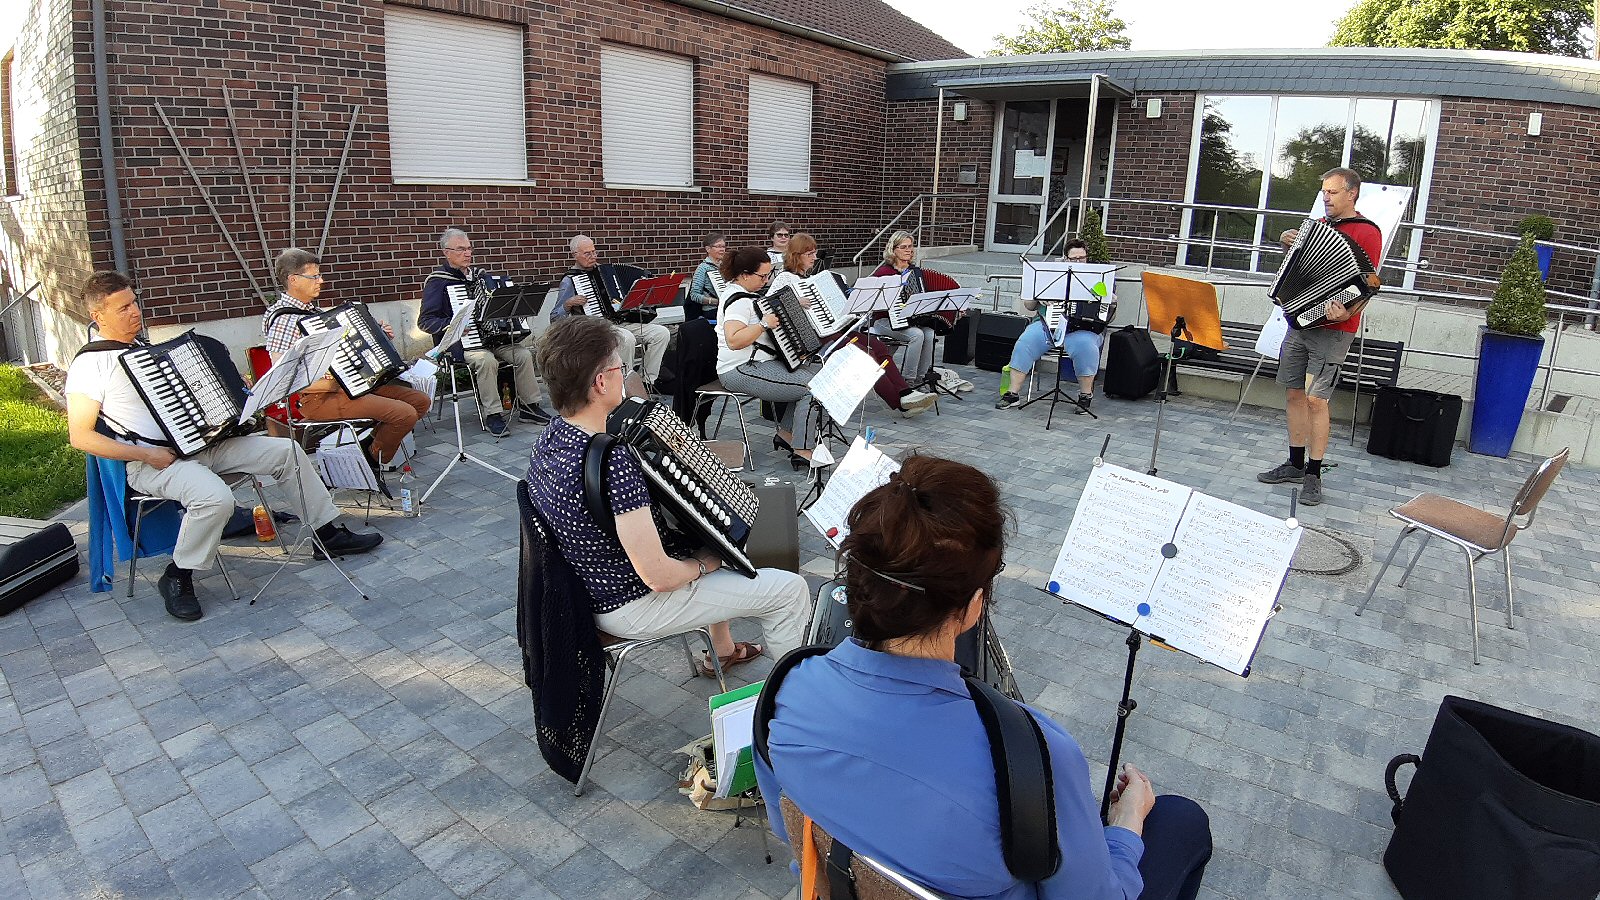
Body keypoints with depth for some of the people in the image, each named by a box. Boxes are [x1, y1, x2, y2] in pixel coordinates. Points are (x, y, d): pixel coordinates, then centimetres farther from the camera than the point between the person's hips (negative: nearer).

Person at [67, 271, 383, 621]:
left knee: (285, 450, -2)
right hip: (152, 461, -8)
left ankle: (328, 534, 5)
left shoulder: (145, 348, 18)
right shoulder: (90, 364, -6)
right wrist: (147, 455, -19)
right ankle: (177, 578, -11)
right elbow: (80, 436, -11)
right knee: (215, 497, -35)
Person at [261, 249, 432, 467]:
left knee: (420, 400, 3)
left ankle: (376, 441, 15)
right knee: (405, 414, -23)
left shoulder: (315, 310, 14)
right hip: (320, 399, -10)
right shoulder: (284, 320, -15)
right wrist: (325, 384, -28)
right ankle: (374, 460, 1)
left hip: (351, 383, 10)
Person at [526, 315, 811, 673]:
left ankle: (722, 650, 45)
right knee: (791, 589, -1)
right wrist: (704, 565, -10)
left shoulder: (552, 435, -6)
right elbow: (658, 576, -32)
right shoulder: (612, 464, -36)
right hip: (628, 608, -9)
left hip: (590, 586, 9)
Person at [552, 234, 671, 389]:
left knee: (662, 333, -11)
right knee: (627, 338, -38)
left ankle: (650, 381, -7)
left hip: (621, 322, 7)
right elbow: (554, 319, 0)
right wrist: (569, 304, -18)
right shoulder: (570, 280, 0)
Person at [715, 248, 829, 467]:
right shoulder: (738, 300, -19)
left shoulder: (742, 293, 15)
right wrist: (764, 324, -28)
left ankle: (786, 434, 13)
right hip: (741, 372, -11)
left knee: (819, 370, 11)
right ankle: (803, 452, -13)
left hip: (757, 363, 11)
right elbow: (733, 340, -32)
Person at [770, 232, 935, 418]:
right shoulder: (785, 278, -4)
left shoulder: (810, 277, 22)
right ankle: (900, 403, -22)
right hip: (817, 338, -9)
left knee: (880, 347, -9)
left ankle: (906, 393, -17)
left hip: (836, 328, 9)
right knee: (866, 354, -23)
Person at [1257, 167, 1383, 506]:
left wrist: (1346, 313, -32)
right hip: (1300, 322, 7)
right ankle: (1295, 463, 21)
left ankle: (1313, 475, 1)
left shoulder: (1366, 233, -8)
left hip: (1332, 329, -7)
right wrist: (1290, 240, 11)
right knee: (1294, 393, 10)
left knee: (1315, 399, -8)